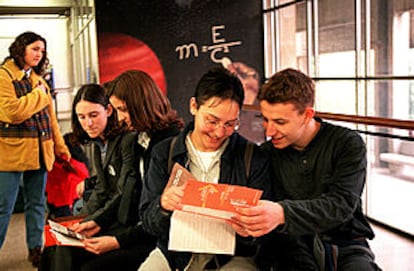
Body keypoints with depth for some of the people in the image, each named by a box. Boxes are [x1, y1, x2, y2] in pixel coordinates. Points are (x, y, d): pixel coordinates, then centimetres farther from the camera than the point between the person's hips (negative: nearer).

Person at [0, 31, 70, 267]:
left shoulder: (38, 79, 16)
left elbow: (50, 116, 20)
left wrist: (60, 145, 19)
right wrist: (38, 95, -9)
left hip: (40, 151, 7)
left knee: (37, 203, 13)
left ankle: (36, 248, 24)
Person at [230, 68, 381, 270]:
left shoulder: (348, 144, -3)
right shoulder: (267, 153, 6)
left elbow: (342, 203, -17)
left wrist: (282, 214, -34)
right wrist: (248, 222, -23)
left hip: (344, 244, -1)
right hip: (294, 246, 1)